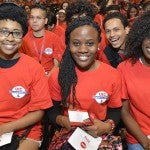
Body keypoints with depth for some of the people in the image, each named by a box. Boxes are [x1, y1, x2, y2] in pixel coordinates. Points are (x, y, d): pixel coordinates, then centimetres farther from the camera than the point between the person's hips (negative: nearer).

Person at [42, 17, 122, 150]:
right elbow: (52, 110, 5)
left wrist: (107, 126, -15)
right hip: (67, 133, 0)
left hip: (100, 134, 1)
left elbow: (115, 111, 4)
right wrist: (62, 120, -15)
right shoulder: (58, 76, -5)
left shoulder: (113, 75, -5)